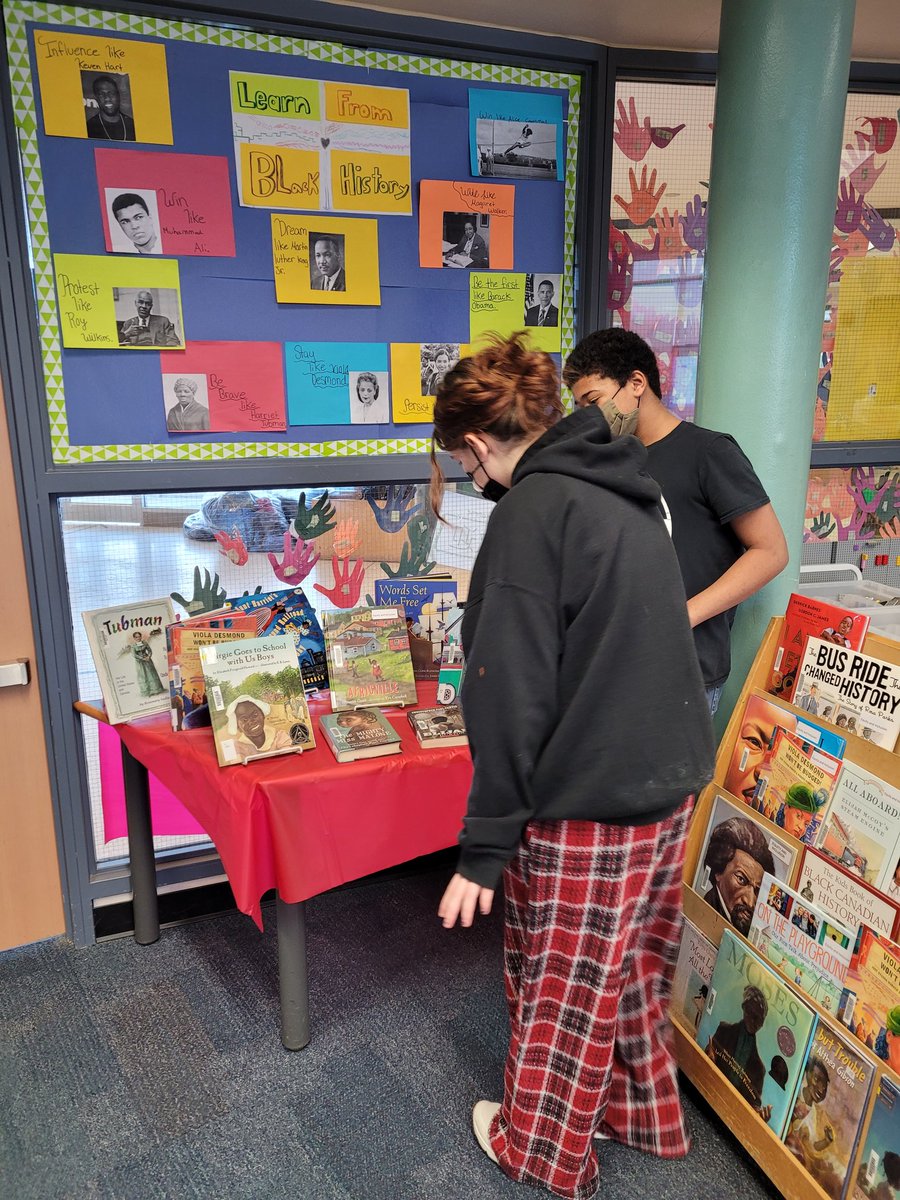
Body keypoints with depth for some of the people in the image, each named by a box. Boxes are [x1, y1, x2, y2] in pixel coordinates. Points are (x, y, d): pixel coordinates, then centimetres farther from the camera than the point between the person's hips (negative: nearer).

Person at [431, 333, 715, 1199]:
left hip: (587, 805, -8)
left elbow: (511, 697, -21)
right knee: (634, 966, 26)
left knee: (561, 987, 14)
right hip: (669, 781, 8)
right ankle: (644, 1115, 47)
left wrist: (484, 847, -15)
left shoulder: (532, 512, -18)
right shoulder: (626, 495, 9)